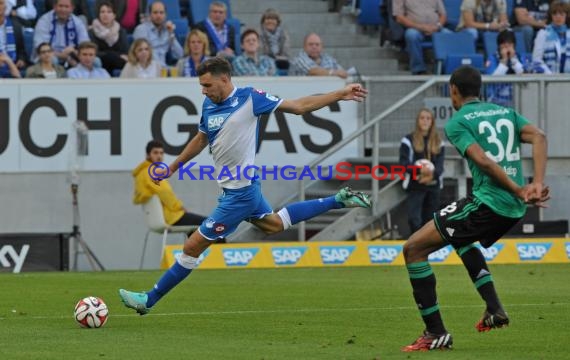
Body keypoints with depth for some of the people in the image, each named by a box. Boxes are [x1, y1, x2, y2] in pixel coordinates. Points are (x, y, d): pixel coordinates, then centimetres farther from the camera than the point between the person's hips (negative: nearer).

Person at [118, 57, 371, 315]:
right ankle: (337, 201, 34)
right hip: (242, 187, 9)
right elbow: (200, 140, 21)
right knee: (273, 224, 29)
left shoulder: (249, 99, -17)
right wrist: (172, 167, 25)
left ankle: (149, 300, 7)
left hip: (239, 192, -9)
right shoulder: (209, 105, 3)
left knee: (193, 246, -3)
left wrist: (340, 95, -12)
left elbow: (299, 106, -9)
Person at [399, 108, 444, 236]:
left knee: (430, 219, 8)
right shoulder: (408, 140, 1)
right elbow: (404, 163, -6)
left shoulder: (438, 142, 12)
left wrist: (432, 173, -19)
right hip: (415, 186, -4)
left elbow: (440, 164, 4)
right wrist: (419, 170, -24)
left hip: (433, 186, 4)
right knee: (414, 219, -16)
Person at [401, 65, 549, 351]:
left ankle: (436, 333, -3)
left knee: (414, 248, 1)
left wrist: (520, 192, -16)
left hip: (487, 201, -8)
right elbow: (538, 137, 1)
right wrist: (537, 184, -8)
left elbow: (483, 161, -16)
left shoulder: (456, 123, -1)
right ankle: (494, 309, 24)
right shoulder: (505, 112, 18)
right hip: (513, 209, 8)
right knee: (460, 237, 37)